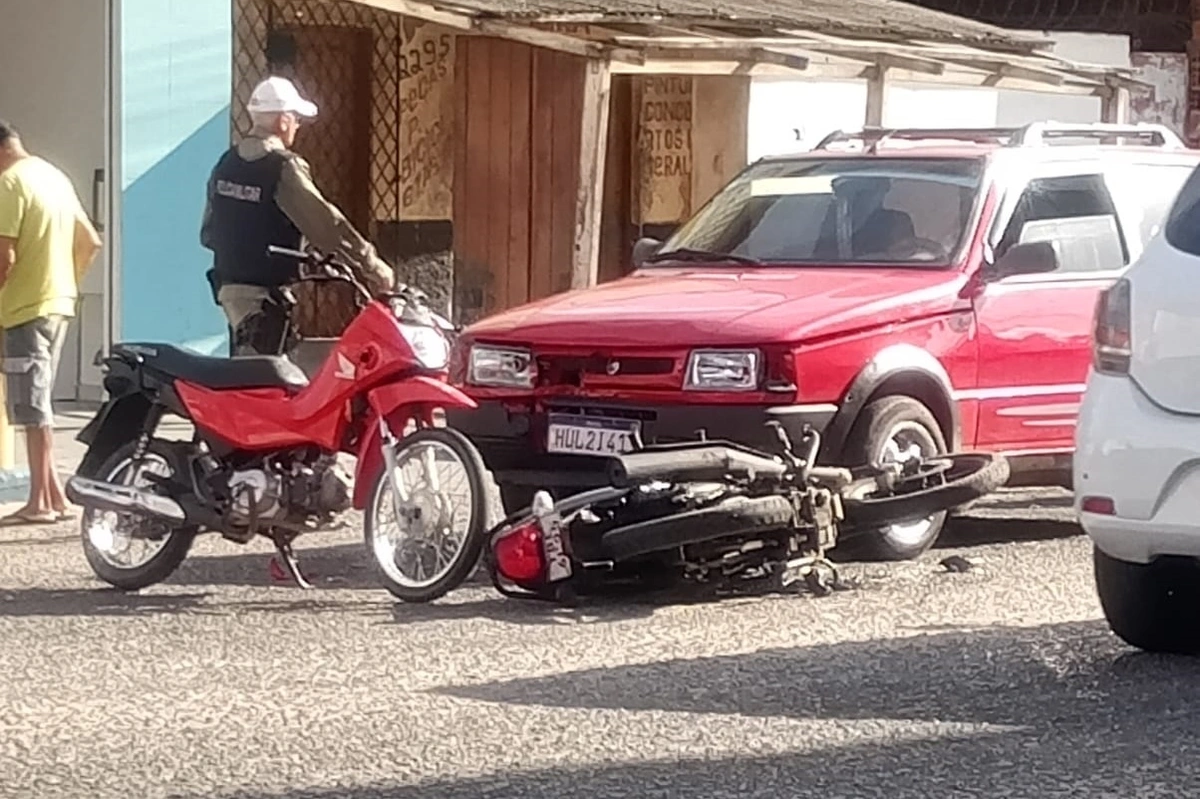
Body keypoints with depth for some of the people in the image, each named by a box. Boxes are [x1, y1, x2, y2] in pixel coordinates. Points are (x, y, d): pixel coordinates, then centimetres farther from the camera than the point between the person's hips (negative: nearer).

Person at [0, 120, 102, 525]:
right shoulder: (54, 176, 15)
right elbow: (90, 242, 19)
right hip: (58, 304, 9)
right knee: (37, 404, 14)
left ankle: (42, 501, -4)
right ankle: (50, 493, 15)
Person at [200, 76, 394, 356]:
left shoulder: (226, 163, 8)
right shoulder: (284, 168, -16)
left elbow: (208, 232, 15)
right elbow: (325, 223, -20)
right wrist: (371, 265, -16)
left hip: (228, 286, 8)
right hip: (265, 292, -8)